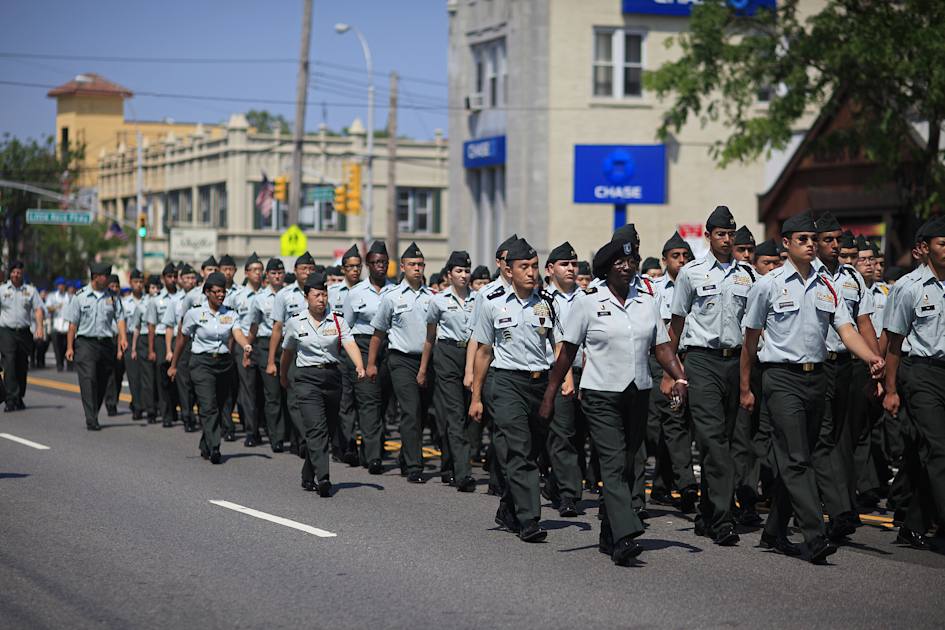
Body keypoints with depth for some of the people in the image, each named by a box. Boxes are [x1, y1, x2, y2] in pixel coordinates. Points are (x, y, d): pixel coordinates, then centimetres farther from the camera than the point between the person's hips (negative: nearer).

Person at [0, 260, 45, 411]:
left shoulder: (31, 290, 9)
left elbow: (38, 309, 2)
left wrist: (40, 327, -12)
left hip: (24, 332, 2)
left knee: (22, 367, 8)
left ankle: (19, 399, 21)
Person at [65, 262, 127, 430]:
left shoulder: (112, 296, 7)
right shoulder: (81, 296, 0)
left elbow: (120, 318, 2)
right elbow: (73, 323, 2)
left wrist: (123, 337, -15)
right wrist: (70, 347, -1)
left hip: (106, 343, 3)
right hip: (85, 342, -3)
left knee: (102, 383, 8)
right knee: (88, 380, -12)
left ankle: (94, 415, 23)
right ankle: (91, 420, -15)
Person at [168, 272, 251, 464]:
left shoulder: (230, 314, 5)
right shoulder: (194, 313, -2)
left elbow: (238, 334, -12)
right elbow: (182, 339, 8)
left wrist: (245, 345, -35)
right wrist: (173, 365, 12)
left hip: (224, 363, 4)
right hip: (202, 363, -4)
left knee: (218, 407, 9)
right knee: (209, 406, -16)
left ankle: (205, 448, 25)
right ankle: (214, 449, -22)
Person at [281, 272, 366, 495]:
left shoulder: (337, 321, 3)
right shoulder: (295, 322, 3)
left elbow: (350, 344, -12)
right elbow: (287, 351, 17)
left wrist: (359, 366, -29)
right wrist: (283, 376, 27)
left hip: (332, 377, 3)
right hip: (307, 378, -3)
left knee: (327, 430, 8)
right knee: (316, 429, -16)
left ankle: (308, 477, 24)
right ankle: (322, 478, -27)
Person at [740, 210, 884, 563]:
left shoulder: (827, 287, 11)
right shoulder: (768, 286, 0)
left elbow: (846, 329, 1)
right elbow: (750, 340, 6)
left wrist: (872, 358, -19)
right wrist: (744, 388, 7)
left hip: (816, 377, 5)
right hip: (782, 378, -5)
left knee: (797, 459, 11)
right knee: (796, 460, -13)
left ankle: (775, 532, 23)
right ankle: (815, 537, -21)